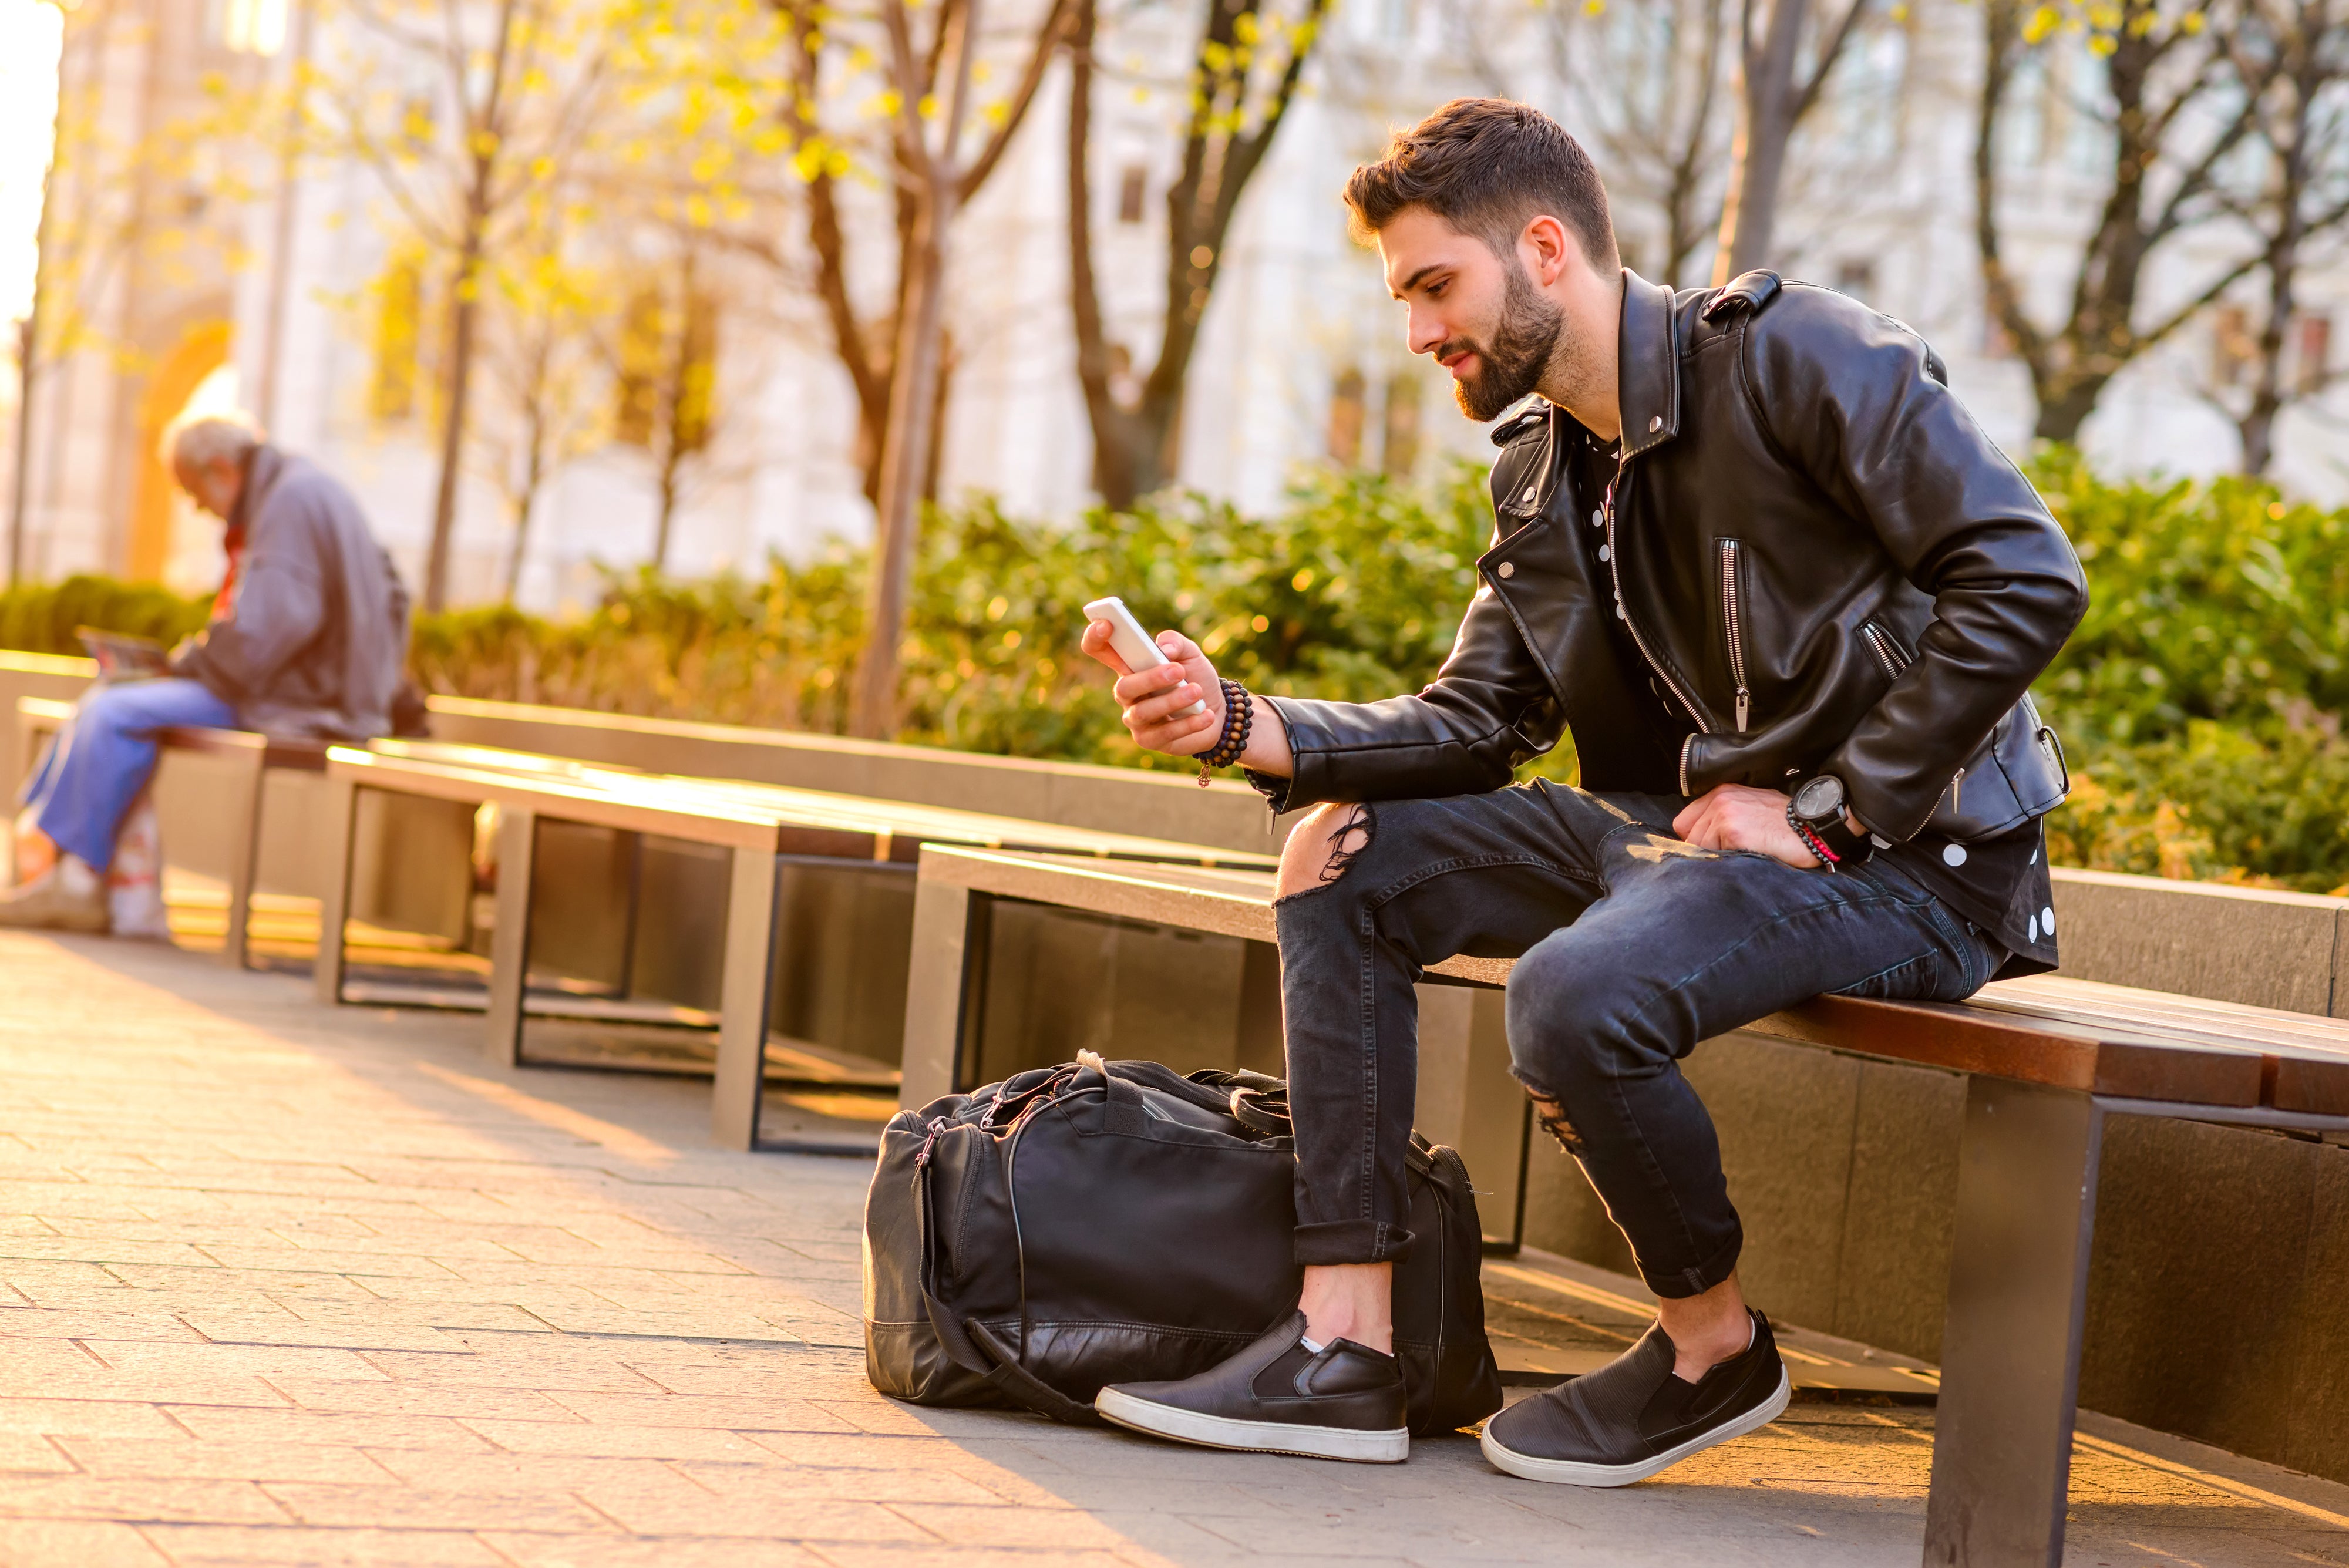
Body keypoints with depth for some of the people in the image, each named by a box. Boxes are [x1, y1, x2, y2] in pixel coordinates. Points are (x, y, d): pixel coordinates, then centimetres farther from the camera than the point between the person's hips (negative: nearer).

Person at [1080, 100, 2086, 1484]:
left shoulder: (1796, 355, -13)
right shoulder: (1543, 474, 12)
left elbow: (2026, 578, -20)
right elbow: (1473, 724, 10)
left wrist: (1824, 809, -19)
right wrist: (1241, 725, -6)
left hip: (1905, 852, -9)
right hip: (1678, 828, 9)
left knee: (1577, 994, -34)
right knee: (1347, 858, 2)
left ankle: (1715, 1344, -4)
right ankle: (1346, 1347, -3)